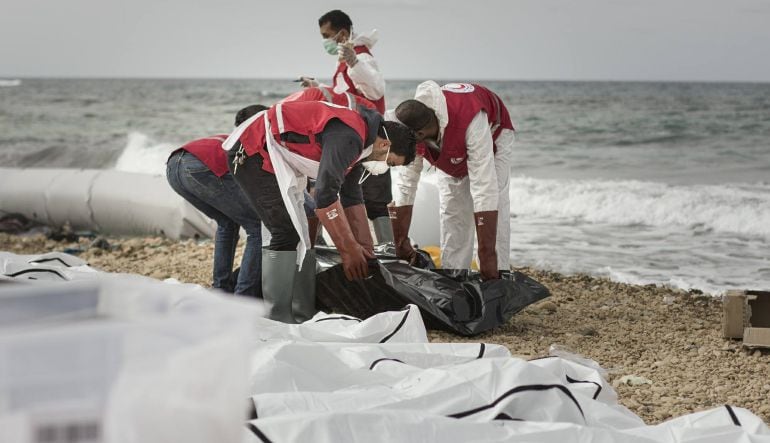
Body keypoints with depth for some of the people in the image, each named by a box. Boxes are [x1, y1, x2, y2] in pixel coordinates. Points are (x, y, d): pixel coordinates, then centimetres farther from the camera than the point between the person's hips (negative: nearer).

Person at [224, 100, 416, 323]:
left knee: (299, 234, 10)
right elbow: (326, 196, -30)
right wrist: (349, 250, -23)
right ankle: (277, 320, -14)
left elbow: (352, 200, 15)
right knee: (287, 233, -16)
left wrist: (366, 251, 13)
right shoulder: (347, 137, -25)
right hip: (253, 153, -11)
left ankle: (304, 317, 13)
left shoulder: (356, 141, 8)